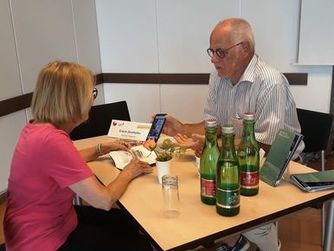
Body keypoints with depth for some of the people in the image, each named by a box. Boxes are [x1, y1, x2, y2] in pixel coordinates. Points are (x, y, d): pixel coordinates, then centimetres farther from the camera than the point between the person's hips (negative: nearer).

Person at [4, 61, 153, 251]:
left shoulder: (37, 127, -3)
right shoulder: (52, 140, -33)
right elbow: (104, 200, -27)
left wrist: (104, 148, 11)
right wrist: (128, 173, -9)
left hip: (43, 224, 9)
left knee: (128, 222, 19)